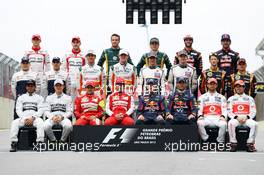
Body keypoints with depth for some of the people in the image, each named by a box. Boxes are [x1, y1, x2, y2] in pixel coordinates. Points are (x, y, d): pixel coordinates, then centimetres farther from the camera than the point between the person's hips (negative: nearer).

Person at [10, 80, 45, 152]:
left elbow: (41, 110, 4)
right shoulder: (21, 97, 22)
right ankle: (13, 143, -33)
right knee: (14, 123, -29)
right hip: (23, 118, 2)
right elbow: (18, 110, 10)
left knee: (40, 123, -36)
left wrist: (33, 118, -14)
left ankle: (40, 142, -40)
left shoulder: (39, 97, 17)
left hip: (35, 117, -2)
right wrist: (24, 119, -10)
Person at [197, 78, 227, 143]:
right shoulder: (202, 97, 18)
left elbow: (224, 110, 8)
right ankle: (205, 140, -23)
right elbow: (199, 109, 11)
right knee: (199, 123, -33)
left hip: (218, 118, 0)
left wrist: (223, 116, -14)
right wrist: (200, 116, -12)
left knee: (223, 124, -34)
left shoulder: (221, 97, 17)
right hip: (206, 118, 0)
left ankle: (220, 142, -22)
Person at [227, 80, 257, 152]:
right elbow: (229, 112, 6)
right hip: (235, 119, 0)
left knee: (254, 124, -33)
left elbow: (253, 112, 7)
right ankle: (233, 143, -27)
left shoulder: (250, 99, 16)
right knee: (231, 123, -36)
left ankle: (250, 143, -23)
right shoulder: (231, 99, 16)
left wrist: (246, 117, -12)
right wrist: (237, 117, -13)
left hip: (247, 119, 0)